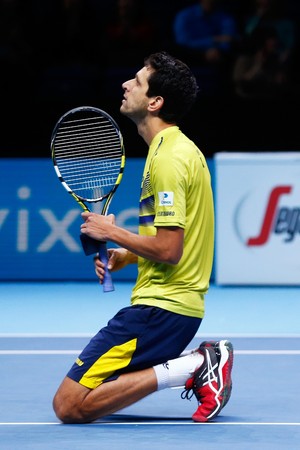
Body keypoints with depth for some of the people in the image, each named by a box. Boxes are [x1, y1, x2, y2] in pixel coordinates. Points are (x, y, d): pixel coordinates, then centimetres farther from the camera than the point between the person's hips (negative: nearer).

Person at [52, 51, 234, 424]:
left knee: (70, 405, -12)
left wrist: (111, 232, -8)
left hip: (160, 308, -10)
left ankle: (192, 367, -13)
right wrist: (127, 255, 10)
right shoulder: (180, 148, 15)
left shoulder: (167, 158, -17)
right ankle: (199, 365, 5)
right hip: (180, 304, 10)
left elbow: (168, 250, -22)